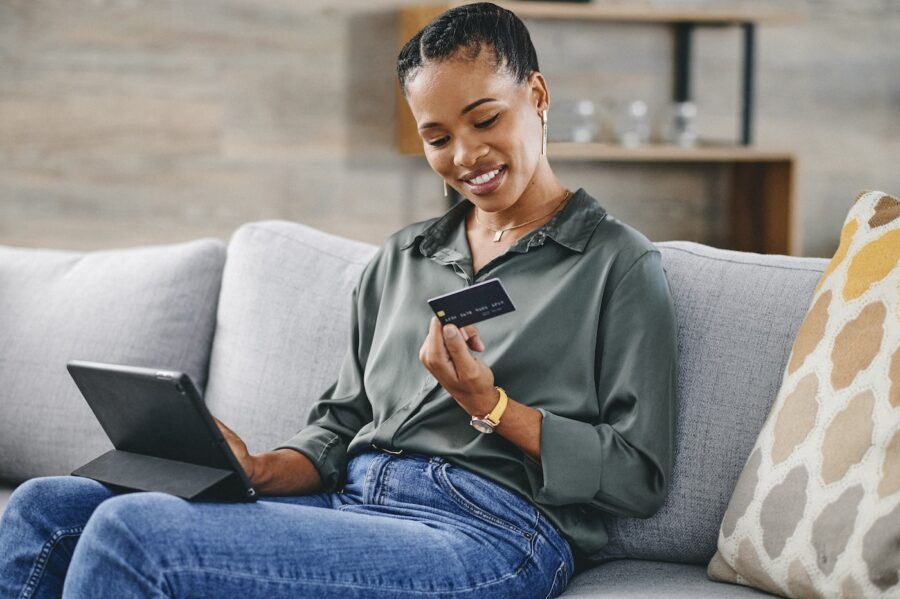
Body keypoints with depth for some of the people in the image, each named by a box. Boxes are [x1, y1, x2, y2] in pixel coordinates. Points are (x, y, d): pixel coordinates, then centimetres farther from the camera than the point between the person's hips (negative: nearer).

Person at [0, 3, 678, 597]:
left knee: (132, 533, -25)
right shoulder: (401, 258, 23)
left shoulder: (620, 263, 3)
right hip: (350, 503, 7)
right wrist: (262, 470, -3)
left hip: (490, 527, -7)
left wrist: (488, 403, -12)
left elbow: (640, 476, -2)